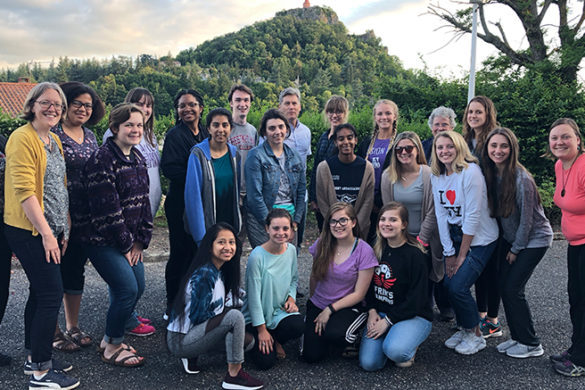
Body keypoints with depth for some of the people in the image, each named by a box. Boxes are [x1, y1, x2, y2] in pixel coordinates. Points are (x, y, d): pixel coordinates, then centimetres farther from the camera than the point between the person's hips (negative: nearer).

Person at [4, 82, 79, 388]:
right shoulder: (22, 138, -13)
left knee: (40, 293, 15)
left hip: (49, 231, 9)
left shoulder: (54, 140, 15)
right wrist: (46, 233, -20)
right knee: (51, 294, -8)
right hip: (29, 232, -9)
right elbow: (24, 190, -20)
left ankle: (34, 357, 28)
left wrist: (63, 229, 14)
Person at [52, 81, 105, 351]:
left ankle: (72, 327, 30)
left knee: (76, 271, 16)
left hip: (84, 218, 7)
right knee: (55, 273, 4)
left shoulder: (90, 136, 12)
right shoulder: (53, 133, -8)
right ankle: (53, 332, 18)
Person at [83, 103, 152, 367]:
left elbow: (144, 200, 11)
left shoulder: (137, 158, 10)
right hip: (104, 240, -8)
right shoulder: (102, 159, -17)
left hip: (131, 242, 8)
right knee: (128, 290, -10)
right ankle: (111, 348, 12)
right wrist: (126, 245, -13)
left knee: (138, 288, 9)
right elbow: (107, 208, -20)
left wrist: (141, 240, 5)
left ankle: (112, 338, 29)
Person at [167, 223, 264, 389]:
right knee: (235, 316, -24)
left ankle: (192, 356, 11)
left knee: (248, 340, 4)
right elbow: (198, 316, -22)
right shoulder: (204, 274, -22)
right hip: (180, 341, -9)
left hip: (194, 330, 9)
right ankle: (234, 375, -14)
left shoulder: (220, 271, 6)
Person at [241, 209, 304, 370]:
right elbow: (254, 295, -17)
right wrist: (261, 329, -14)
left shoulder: (291, 250, -3)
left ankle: (276, 340, 6)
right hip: (257, 315, -4)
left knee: (298, 326, -29)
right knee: (266, 361, -16)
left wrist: (291, 297, -6)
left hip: (281, 310, 4)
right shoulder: (257, 256, -22)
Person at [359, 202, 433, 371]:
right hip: (380, 313, 5)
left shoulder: (414, 254, -14)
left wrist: (388, 321, -15)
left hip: (414, 316, -5)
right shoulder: (377, 250, 5)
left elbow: (416, 298, -15)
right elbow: (369, 284, 12)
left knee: (395, 351, -34)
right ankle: (390, 338, 16)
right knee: (368, 363, -14)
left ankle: (409, 348, 3)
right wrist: (372, 311, -4)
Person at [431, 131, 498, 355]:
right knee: (448, 284, -1)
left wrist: (462, 255, -14)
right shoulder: (436, 176, 2)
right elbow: (441, 215, 2)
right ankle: (464, 329, 23)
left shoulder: (470, 172, -18)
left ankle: (476, 335, 12)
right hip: (455, 236, 6)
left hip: (479, 238, -6)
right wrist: (449, 253, -2)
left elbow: (473, 216, -19)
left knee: (458, 286, -12)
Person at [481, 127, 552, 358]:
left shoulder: (521, 178, -25)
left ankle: (531, 344, 7)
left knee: (512, 289, -9)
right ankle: (517, 337, 19)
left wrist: (516, 249, -9)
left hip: (534, 239, -7)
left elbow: (526, 219, -18)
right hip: (511, 238, 7)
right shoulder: (490, 174, -4)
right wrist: (508, 245, 6)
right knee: (503, 287, 3)